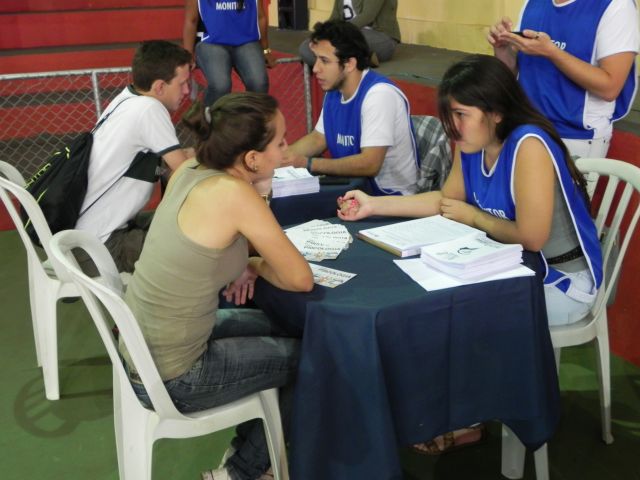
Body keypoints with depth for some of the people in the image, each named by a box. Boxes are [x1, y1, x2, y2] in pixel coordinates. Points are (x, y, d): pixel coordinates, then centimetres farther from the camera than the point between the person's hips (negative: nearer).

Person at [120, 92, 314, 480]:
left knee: (277, 328, 23)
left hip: (140, 350, 8)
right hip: (171, 378, -7)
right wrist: (258, 265, 0)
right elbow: (301, 279, -18)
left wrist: (244, 264, -1)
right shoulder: (234, 193, -26)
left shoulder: (189, 170, -3)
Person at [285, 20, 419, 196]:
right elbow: (318, 138, 13)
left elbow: (369, 164, -30)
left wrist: (308, 164, -25)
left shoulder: (379, 94, -23)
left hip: (391, 196, -7)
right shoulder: (334, 90, 2)